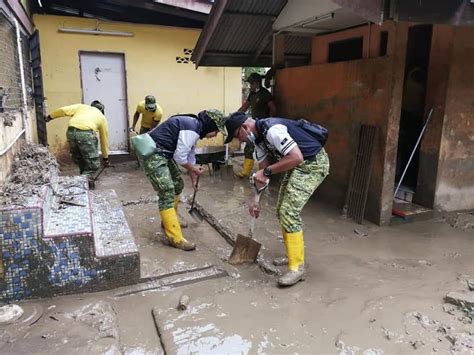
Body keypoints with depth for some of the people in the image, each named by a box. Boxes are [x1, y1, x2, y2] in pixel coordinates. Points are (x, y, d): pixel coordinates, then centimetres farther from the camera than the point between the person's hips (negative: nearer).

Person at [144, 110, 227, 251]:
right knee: (167, 193, -14)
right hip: (153, 155, -11)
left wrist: (194, 179, 29)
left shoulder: (193, 126, 14)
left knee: (177, 185, 19)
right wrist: (194, 169, -2)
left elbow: (190, 155, 24)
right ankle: (175, 238, -12)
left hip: (163, 154, 11)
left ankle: (169, 221, 35)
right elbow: (179, 157, -20)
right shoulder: (192, 129, -19)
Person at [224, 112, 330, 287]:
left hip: (313, 163, -10)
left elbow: (296, 157, -31)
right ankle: (292, 255, 26)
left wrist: (267, 172, -23)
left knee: (289, 212, -14)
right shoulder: (259, 137, 7)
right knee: (282, 211, 12)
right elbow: (263, 170, 12)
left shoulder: (272, 130, -25)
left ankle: (297, 267, -4)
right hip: (298, 166, 10)